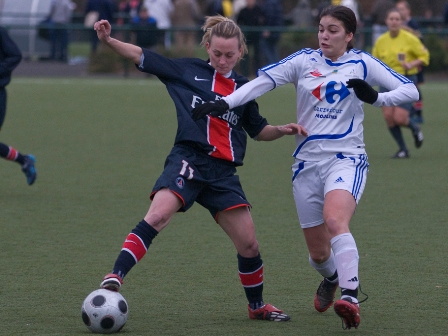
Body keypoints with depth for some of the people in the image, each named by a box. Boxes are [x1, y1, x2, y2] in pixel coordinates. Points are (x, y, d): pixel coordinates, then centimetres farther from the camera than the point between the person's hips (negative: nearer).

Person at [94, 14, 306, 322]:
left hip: (223, 173, 4)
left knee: (249, 244, 4)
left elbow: (258, 130, 27)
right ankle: (116, 277, -34)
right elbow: (142, 57, 5)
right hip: (188, 161, -4)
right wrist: (108, 40, -9)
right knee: (158, 215, -30)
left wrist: (282, 130, 7)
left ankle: (257, 306, 26)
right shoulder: (188, 71, 6)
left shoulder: (244, 88, 16)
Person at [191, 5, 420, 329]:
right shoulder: (304, 61, 4)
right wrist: (224, 103, -18)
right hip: (308, 162, 3)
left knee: (334, 220, -33)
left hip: (346, 159, -3)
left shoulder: (361, 63, 1)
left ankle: (350, 296, -40)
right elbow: (263, 81, -5)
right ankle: (331, 279, 44)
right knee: (318, 253, 9)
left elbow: (410, 90, -2)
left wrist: (376, 98, -20)